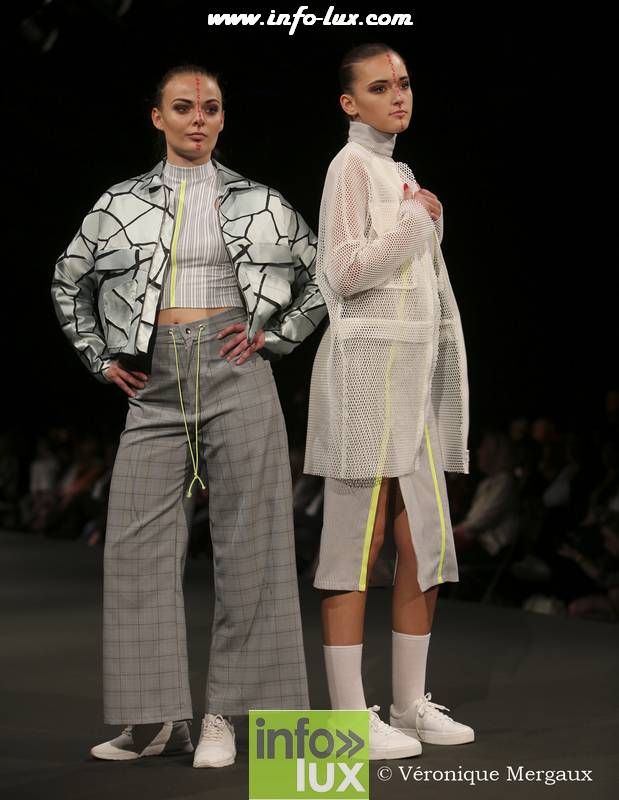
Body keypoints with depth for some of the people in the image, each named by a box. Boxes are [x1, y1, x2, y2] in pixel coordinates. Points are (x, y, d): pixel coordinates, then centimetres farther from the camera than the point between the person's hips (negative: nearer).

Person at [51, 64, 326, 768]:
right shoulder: (121, 203, 10)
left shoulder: (257, 202, 8)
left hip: (234, 373, -2)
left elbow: (323, 278, 13)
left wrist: (275, 335, 2)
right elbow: (69, 283, 20)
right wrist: (101, 358, 12)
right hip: (155, 384, 2)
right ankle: (159, 716, 4)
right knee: (137, 539, -3)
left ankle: (225, 714, 5)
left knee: (244, 539, -3)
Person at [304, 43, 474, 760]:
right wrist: (416, 219, -11)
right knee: (359, 542, -8)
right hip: (367, 363, -9)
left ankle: (411, 703, 16)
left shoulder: (397, 171, 21)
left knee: (426, 542, 8)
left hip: (413, 372, 9)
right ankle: (350, 718, -5)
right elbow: (344, 273, -16)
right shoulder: (351, 166, -6)